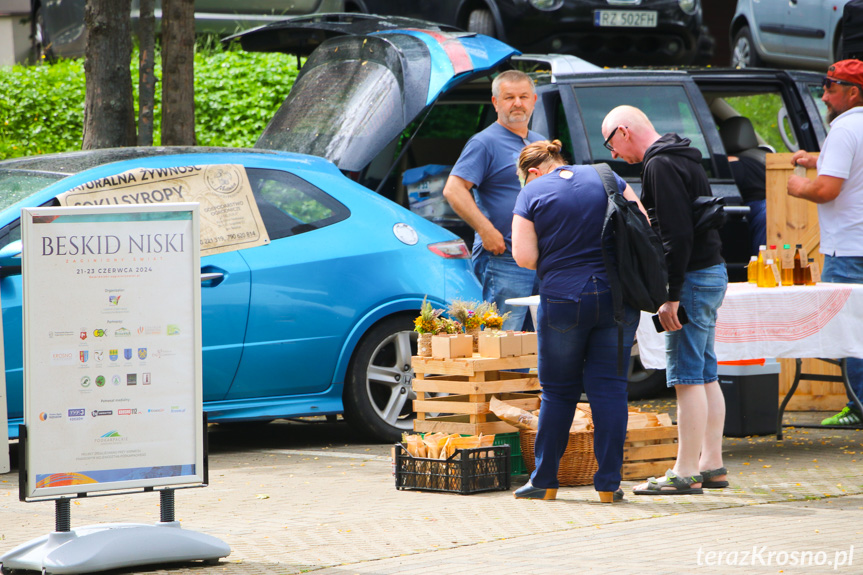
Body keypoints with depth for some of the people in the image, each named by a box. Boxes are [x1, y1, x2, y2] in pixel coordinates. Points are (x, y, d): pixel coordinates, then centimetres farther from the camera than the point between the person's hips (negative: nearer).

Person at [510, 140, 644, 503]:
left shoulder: (532, 194, -1)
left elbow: (524, 257, -8)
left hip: (563, 299, -2)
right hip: (618, 295, 2)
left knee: (558, 391, 9)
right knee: (609, 387, 4)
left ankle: (545, 482, 15)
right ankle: (609, 483, 0)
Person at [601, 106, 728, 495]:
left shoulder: (660, 166, -14)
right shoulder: (683, 159, 17)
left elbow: (677, 234, -22)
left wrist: (671, 297, -21)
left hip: (692, 277, -10)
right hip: (712, 272, 10)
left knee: (687, 378, -8)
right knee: (706, 375, 12)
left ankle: (686, 474, -7)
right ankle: (711, 464, 16)